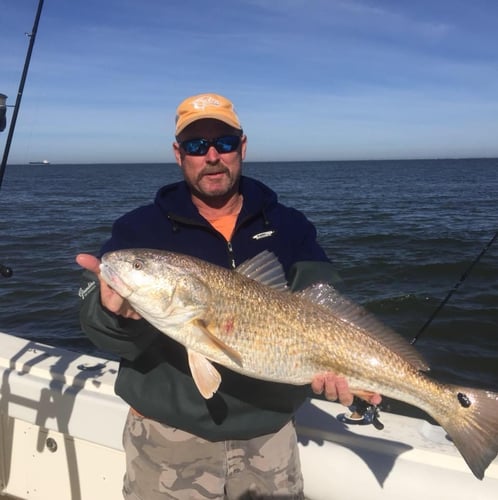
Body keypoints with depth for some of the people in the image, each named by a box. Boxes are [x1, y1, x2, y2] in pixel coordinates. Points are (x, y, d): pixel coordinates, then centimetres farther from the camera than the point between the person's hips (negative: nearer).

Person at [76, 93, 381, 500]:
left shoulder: (291, 227, 0)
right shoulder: (139, 229, -5)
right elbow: (98, 316, -16)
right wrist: (115, 312, -39)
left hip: (269, 434, 2)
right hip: (168, 435, -1)